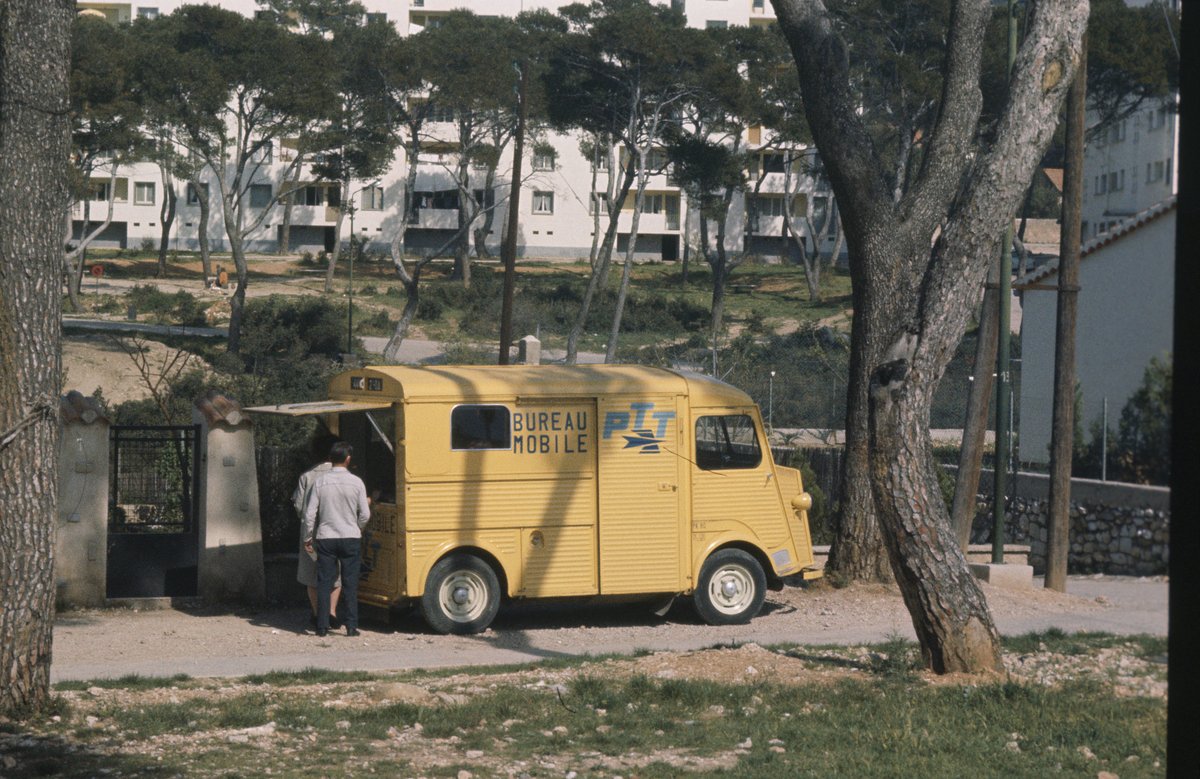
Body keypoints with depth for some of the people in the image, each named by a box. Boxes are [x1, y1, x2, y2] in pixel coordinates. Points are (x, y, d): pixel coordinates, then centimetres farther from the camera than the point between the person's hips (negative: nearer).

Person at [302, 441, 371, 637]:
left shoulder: (320, 482, -3)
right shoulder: (356, 482, -5)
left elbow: (310, 514, -2)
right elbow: (365, 515, -4)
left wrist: (308, 538, 10)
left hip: (325, 539, 1)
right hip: (351, 538, -1)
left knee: (324, 582, 5)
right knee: (350, 584, 4)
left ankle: (322, 626, 4)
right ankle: (351, 625, 2)